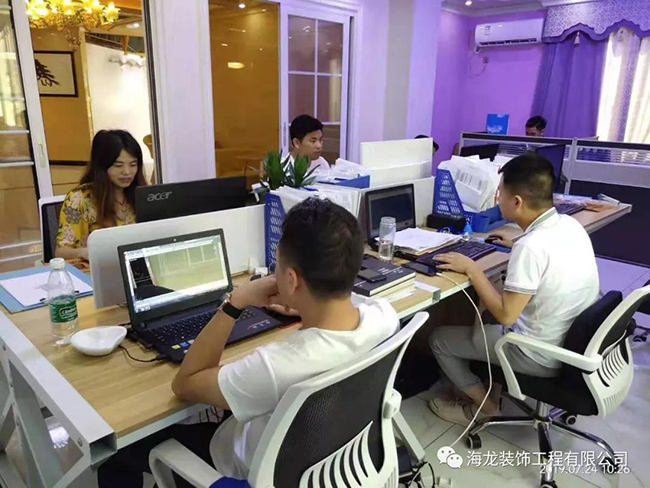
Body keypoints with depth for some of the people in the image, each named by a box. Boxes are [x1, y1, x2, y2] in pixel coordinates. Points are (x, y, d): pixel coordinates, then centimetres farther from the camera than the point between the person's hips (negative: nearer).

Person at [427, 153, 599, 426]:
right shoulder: (570, 224, -5)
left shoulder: (531, 247, -31)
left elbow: (506, 316, -25)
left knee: (439, 338, 3)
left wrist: (471, 268, -17)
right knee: (487, 317, 30)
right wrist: (519, 246, 22)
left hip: (543, 356, -8)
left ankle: (485, 406, 16)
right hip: (577, 342, 9)